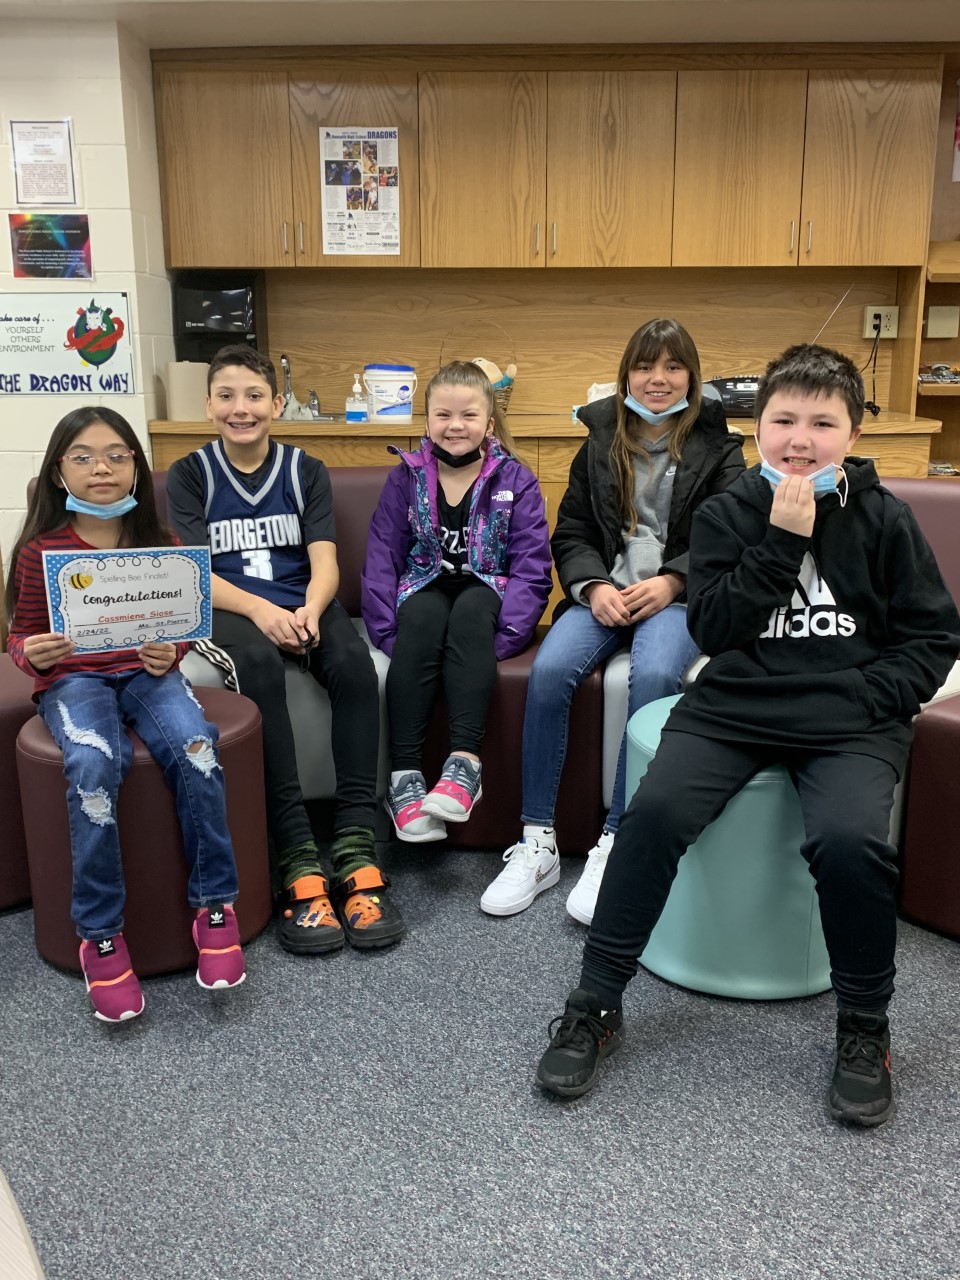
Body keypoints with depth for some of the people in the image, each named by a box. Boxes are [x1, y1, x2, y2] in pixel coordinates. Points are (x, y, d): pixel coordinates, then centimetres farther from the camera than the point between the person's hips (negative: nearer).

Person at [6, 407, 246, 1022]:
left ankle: (215, 904, -16)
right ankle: (100, 934, -18)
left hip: (146, 671, 2)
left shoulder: (160, 543, 5)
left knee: (195, 744, -32)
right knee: (95, 764, -34)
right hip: (72, 678, -1)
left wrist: (170, 654, -11)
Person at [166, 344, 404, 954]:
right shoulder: (190, 475, 7)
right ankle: (299, 861, -39)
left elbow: (324, 561, 0)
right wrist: (259, 610, -24)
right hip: (228, 609, -2)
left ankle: (356, 849, -33)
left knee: (354, 662, -32)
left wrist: (309, 611, -24)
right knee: (259, 664, -37)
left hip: (303, 607, 2)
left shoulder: (306, 471, 11)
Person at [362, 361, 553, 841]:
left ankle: (465, 762, -44)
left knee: (470, 611, -36)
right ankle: (404, 773, -36)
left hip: (487, 590, -1)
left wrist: (501, 636, -22)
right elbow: (382, 561, 0)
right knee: (422, 618, -34)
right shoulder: (405, 478, 4)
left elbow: (531, 567, -8)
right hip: (427, 587, 1)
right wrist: (388, 632, -14)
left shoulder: (514, 479, -1)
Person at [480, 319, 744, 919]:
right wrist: (595, 587, -7)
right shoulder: (600, 445, 17)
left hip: (679, 595, -2)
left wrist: (671, 583, -13)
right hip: (605, 592, 2)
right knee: (550, 670, -28)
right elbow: (571, 534, 13)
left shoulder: (717, 448, 10)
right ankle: (538, 842, -18)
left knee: (654, 675, -36)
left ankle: (615, 843, -25)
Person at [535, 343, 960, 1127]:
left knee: (849, 839, -29)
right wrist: (782, 540, -11)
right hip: (735, 706, 1)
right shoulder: (727, 514, 7)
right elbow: (713, 629, -2)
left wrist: (859, 697, -9)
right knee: (655, 810, -24)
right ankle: (596, 1004, -7)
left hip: (851, 723, -1)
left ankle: (865, 1027, -2)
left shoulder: (884, 521, 5)